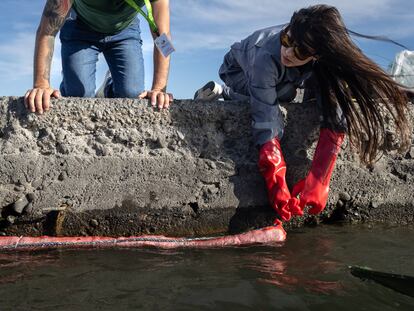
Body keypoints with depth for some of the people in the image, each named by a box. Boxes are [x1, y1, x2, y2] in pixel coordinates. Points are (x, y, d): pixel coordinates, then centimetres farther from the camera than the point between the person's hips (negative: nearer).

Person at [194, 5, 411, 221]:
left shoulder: (324, 62, -34)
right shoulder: (267, 58, -45)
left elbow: (335, 118, -37)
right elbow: (266, 122, -47)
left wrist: (317, 181, -44)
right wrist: (277, 187, -51)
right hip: (238, 70, -4)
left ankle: (226, 93, 12)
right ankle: (218, 92, -4)